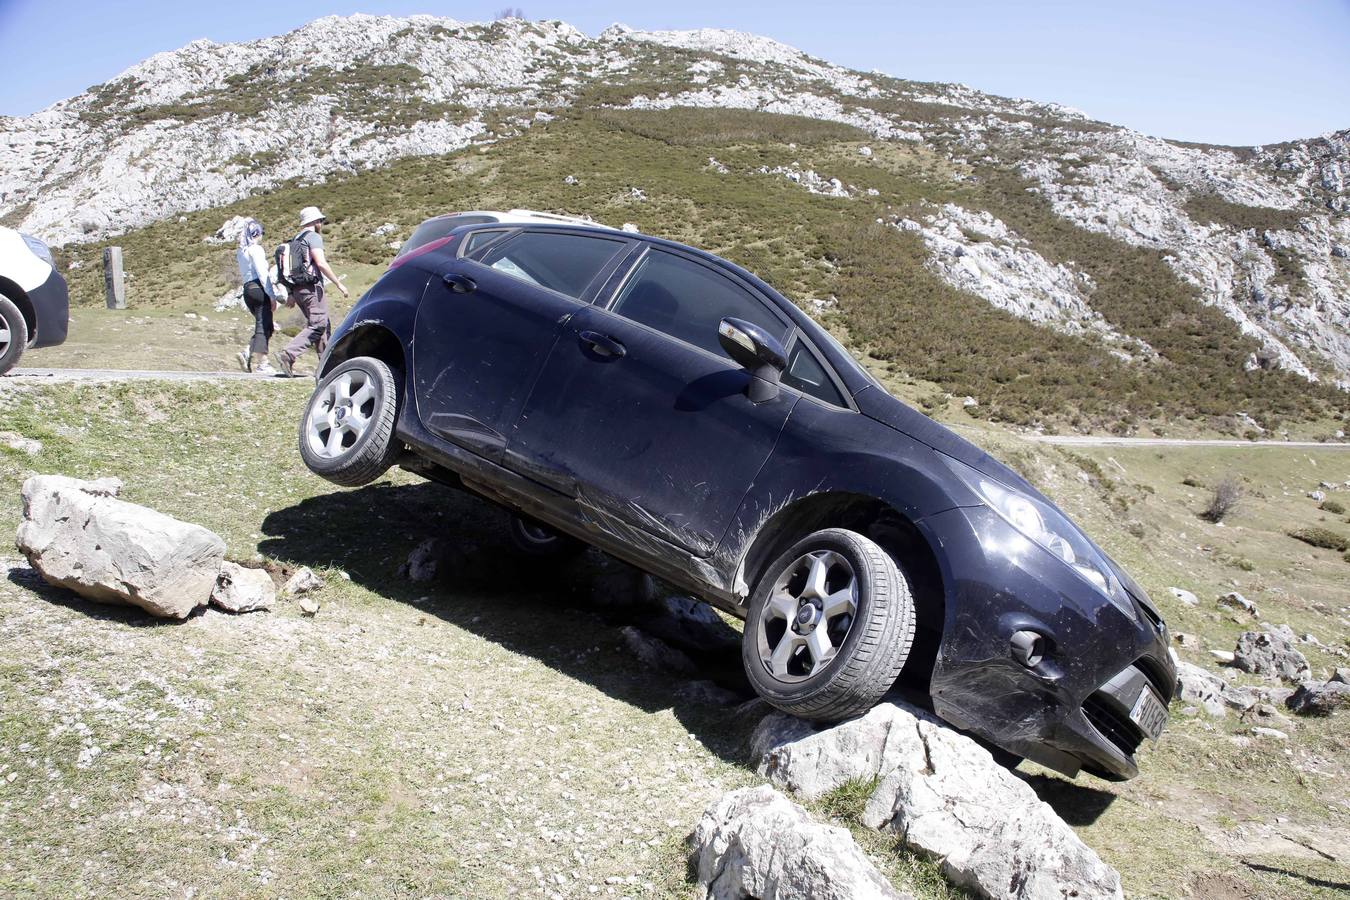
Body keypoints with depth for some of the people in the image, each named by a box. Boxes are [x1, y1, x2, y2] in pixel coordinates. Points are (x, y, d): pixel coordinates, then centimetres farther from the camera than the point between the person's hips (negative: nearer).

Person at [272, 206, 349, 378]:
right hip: (311, 287, -9)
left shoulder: (296, 239, 22)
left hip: (298, 289, 9)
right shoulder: (313, 237, -5)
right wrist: (338, 283, -13)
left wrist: (291, 293, 21)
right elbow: (321, 263, -17)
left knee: (324, 325, 13)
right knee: (317, 325, -14)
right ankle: (287, 354, -26)